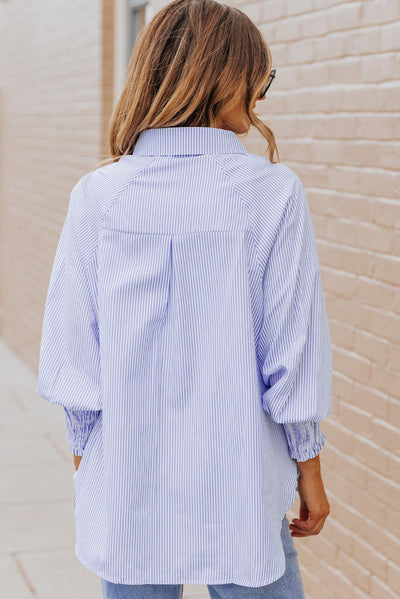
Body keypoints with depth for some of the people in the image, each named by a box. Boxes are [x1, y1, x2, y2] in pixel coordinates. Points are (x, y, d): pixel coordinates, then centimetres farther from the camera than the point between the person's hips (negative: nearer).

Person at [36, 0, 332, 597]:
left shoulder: (97, 194, -6)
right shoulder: (273, 191, -11)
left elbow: (72, 349, -2)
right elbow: (293, 348, -8)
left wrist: (84, 458, 12)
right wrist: (309, 470, 4)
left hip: (127, 489, 2)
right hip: (238, 486, -2)